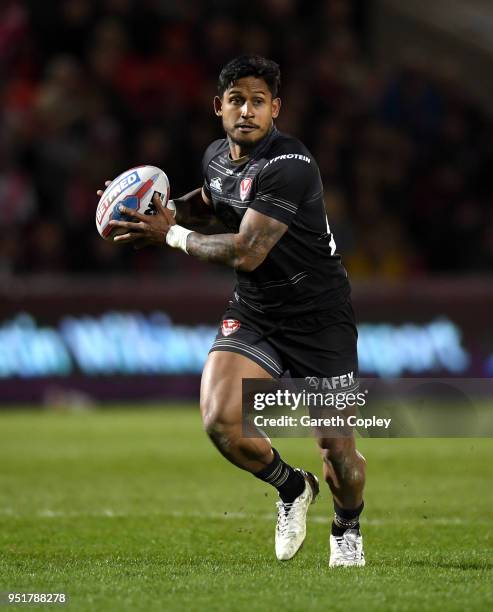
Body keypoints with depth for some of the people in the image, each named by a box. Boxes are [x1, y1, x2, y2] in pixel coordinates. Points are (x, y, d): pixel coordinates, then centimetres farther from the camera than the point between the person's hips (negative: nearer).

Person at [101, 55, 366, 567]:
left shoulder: (289, 167, -24)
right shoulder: (217, 157, 2)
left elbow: (245, 252, -28)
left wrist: (170, 236, -16)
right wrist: (167, 208, 6)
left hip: (319, 317, -6)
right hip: (253, 313, 6)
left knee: (336, 447, -1)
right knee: (219, 420, -17)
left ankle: (347, 529, 33)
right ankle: (291, 488, 12)